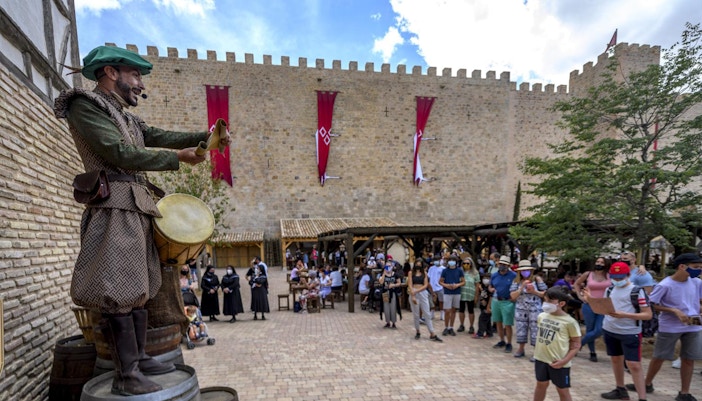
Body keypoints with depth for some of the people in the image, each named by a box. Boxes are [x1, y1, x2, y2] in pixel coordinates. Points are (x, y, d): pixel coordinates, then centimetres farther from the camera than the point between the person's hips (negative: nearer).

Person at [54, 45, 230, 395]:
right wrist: (178, 158, -9)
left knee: (138, 288, 10)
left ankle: (138, 358, 19)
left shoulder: (125, 117, 23)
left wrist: (205, 136, 6)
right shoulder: (84, 104, -4)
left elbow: (160, 136, 17)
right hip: (116, 207, -9)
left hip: (138, 209, 9)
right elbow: (120, 153, -14)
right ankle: (126, 376, -2)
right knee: (120, 292, -8)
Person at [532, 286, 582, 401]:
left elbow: (576, 345, -9)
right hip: (541, 359, 5)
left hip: (558, 363, -5)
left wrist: (564, 361, -18)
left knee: (563, 390, 11)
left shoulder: (569, 322, -15)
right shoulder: (541, 316, 1)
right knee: (541, 385, 20)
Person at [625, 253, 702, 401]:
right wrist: (675, 311, -21)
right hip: (669, 328, -4)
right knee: (659, 357, 9)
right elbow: (650, 304, -14)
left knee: (689, 359, 8)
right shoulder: (665, 285, -18)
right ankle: (647, 384, 27)